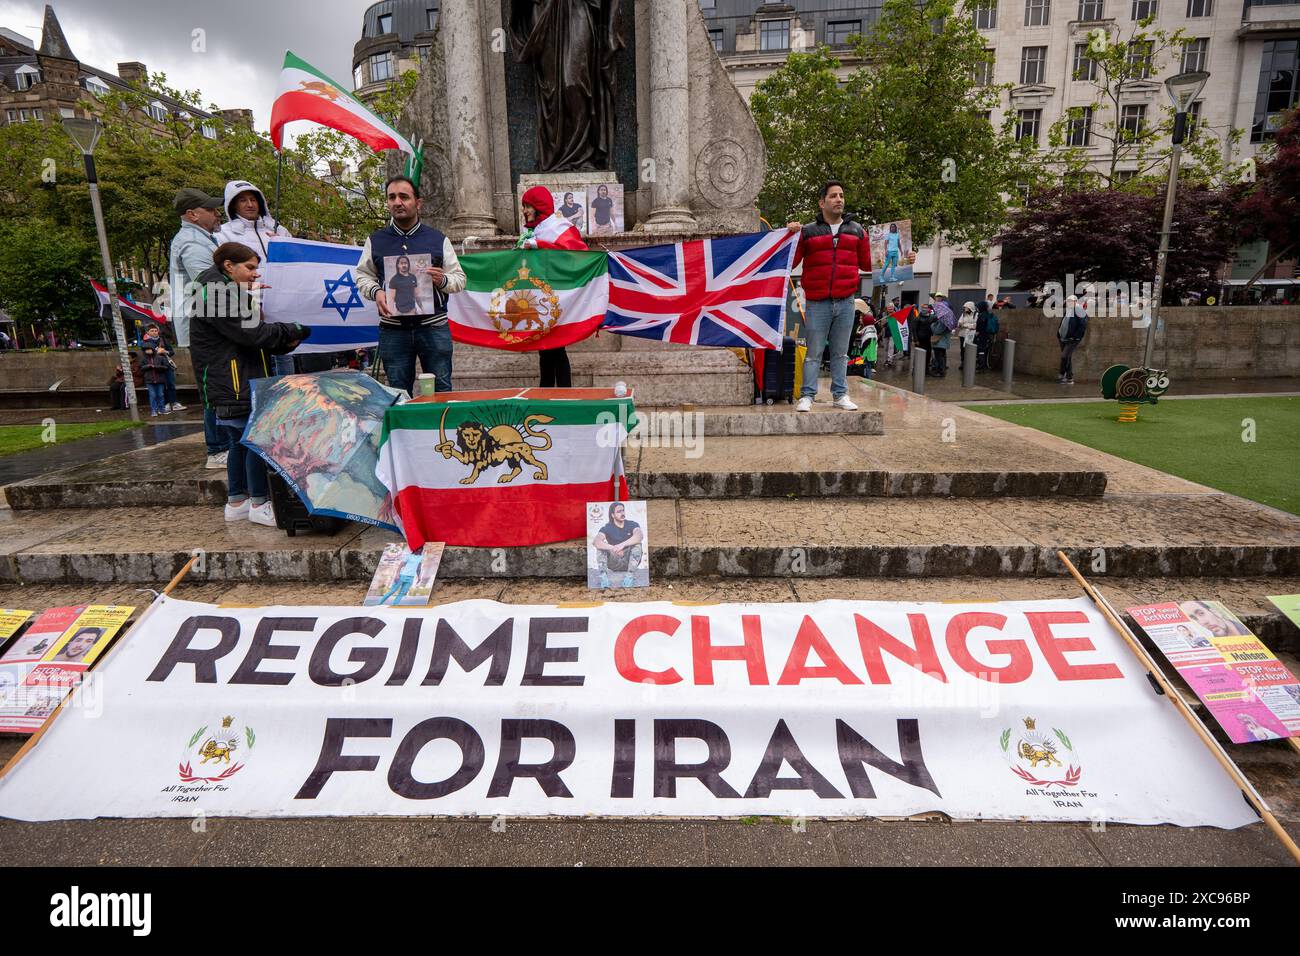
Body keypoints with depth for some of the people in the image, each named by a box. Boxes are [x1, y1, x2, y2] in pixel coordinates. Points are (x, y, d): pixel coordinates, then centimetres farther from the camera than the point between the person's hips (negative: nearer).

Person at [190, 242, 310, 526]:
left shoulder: (232, 293, 22)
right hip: (233, 387, -11)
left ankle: (236, 502, 24)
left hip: (244, 384, 11)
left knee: (240, 442, 15)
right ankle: (259, 504, 2)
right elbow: (251, 333, -20)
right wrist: (292, 330, -10)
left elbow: (253, 338, 19)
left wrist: (285, 342, 2)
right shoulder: (218, 292, -12)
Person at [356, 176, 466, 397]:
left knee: (441, 390, 1)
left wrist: (443, 280, -13)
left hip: (434, 326, -1)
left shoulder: (438, 239, 8)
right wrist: (376, 291, -6)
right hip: (393, 328, 1)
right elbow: (363, 275, 16)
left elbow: (459, 278, 9)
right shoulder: (375, 240, 12)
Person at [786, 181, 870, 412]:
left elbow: (867, 263, 18)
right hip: (818, 303, -3)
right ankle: (807, 396, 3)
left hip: (846, 301, 3)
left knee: (840, 352, 9)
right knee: (814, 352, -1)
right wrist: (791, 235, -11)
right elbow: (790, 262, 1)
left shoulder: (856, 231, 15)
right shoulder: (807, 232, 7)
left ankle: (840, 395, 16)